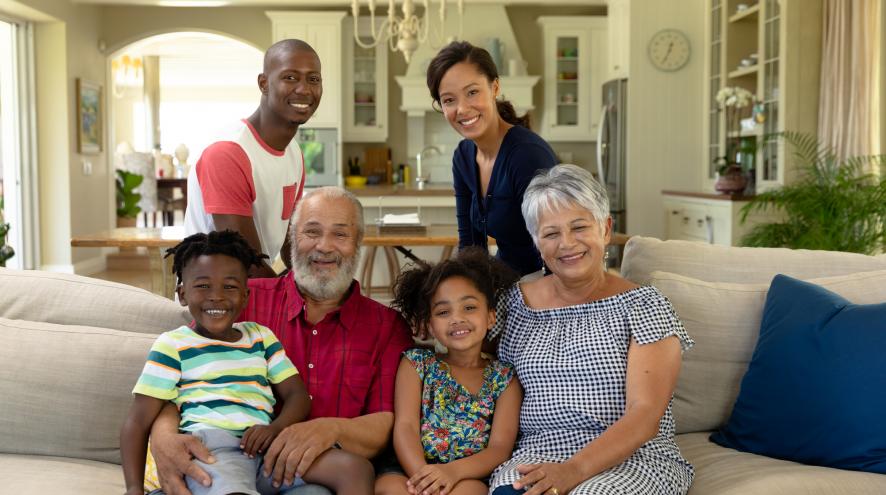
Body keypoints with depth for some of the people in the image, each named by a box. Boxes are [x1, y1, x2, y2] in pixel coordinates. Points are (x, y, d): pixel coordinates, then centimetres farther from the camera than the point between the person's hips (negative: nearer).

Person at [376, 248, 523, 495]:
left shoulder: (504, 378, 11)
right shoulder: (416, 363, 11)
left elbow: (500, 447, -1)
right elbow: (405, 426, -2)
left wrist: (453, 471, -21)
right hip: (411, 472, 1)